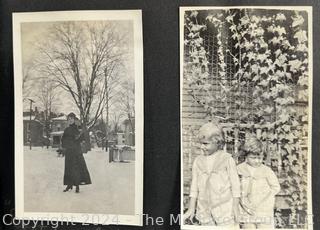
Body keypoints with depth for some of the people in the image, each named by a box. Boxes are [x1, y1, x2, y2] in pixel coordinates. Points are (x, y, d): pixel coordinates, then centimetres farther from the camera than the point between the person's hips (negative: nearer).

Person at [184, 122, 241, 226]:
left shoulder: (227, 159, -5)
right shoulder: (198, 161, 5)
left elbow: (235, 184, -1)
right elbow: (194, 186, 8)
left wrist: (235, 207, -1)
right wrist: (191, 209, 7)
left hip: (224, 209, -3)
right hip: (204, 209, 3)